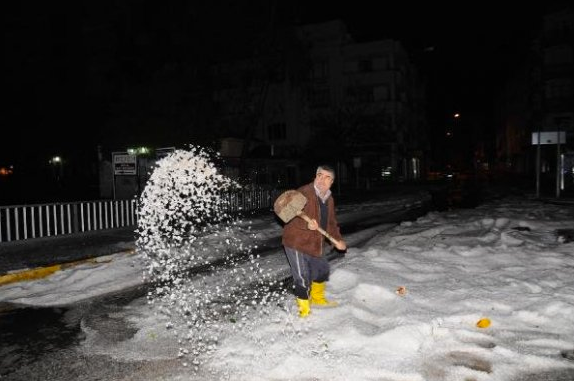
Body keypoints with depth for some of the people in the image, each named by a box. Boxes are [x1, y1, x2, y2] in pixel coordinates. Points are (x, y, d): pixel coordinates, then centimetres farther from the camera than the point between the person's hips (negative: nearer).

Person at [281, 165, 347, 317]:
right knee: (302, 279, -5)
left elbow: (331, 223, 17)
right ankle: (304, 310, 17)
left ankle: (317, 298, 49)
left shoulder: (329, 199, 7)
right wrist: (306, 224, -40)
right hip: (296, 242, -8)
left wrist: (337, 239, 6)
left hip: (315, 244, 9)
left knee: (322, 270, 24)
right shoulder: (303, 193, -20)